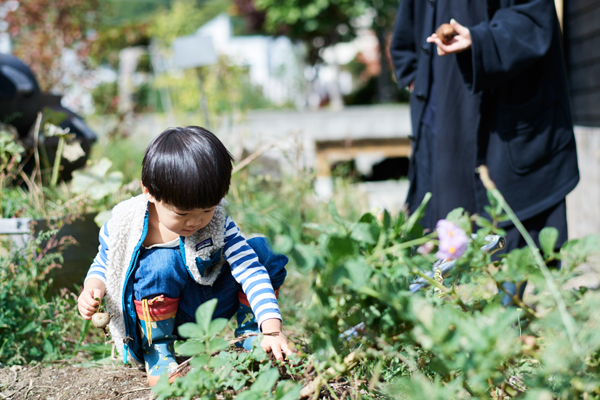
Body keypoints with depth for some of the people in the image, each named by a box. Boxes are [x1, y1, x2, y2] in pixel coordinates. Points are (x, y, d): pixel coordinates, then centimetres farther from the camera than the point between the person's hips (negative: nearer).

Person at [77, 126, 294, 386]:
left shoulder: (217, 225, -18)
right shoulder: (124, 223, -19)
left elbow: (250, 270, -25)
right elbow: (103, 263, 0)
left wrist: (272, 331, -35)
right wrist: (93, 288, -25)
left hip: (212, 305, 2)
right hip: (158, 316, -1)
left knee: (260, 251, -18)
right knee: (160, 263, -35)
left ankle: (249, 333, 4)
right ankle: (156, 352, -14)